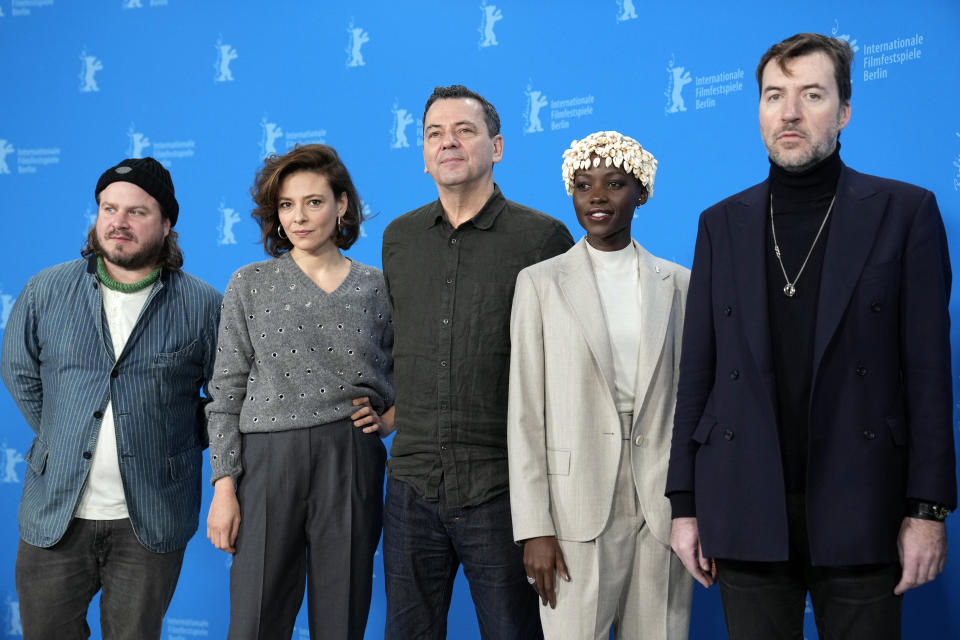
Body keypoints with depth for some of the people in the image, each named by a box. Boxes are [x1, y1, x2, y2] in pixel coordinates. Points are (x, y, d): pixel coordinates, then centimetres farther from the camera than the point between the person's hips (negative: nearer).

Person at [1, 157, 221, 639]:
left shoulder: (203, 306, -4)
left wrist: (177, 449, 4)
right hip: (55, 514, 2)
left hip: (151, 523, -1)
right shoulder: (46, 292, 1)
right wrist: (62, 442, 10)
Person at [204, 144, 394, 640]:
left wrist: (390, 417, -1)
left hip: (352, 464, 1)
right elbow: (227, 391, 3)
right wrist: (224, 486, -3)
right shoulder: (250, 285, 5)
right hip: (268, 459, 0)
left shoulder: (376, 288, 6)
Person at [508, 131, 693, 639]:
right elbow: (525, 413, -1)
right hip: (577, 512, -2)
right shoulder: (541, 283, 3)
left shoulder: (678, 285, 9)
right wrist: (533, 528, -7)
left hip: (662, 512, 2)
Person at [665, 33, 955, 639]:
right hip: (746, 513, 2)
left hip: (857, 514, -2)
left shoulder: (905, 212, 2)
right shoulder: (722, 224, 9)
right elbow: (697, 373, 8)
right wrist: (684, 504, 5)